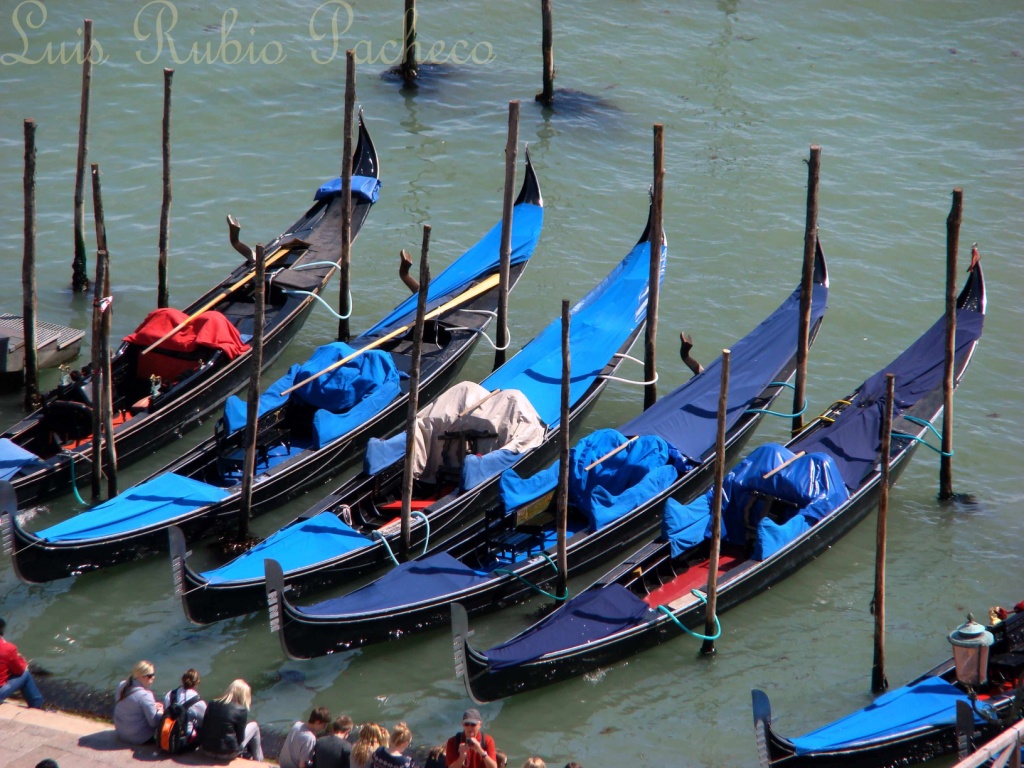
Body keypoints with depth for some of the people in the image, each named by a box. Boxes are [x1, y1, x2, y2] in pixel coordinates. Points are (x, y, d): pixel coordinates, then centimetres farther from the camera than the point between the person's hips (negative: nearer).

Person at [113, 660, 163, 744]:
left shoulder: (122, 685, -4)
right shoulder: (145, 695, -27)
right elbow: (154, 722, -20)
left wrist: (153, 706, 7)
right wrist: (160, 711, 1)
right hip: (139, 738, -7)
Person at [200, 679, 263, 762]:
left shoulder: (212, 704, 2)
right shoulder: (241, 710, -13)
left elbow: (204, 727, 9)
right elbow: (240, 738, -9)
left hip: (206, 750, 6)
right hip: (227, 754, -6)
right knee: (254, 726, 16)